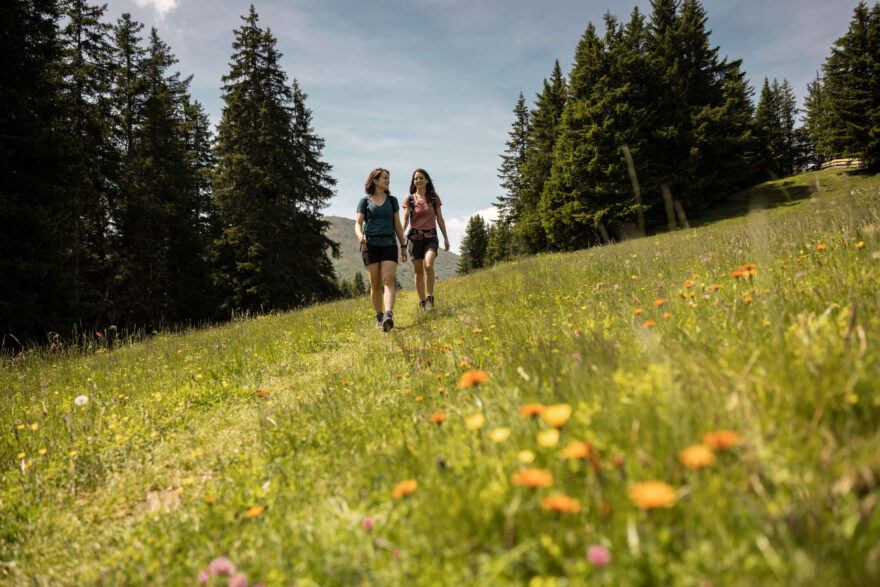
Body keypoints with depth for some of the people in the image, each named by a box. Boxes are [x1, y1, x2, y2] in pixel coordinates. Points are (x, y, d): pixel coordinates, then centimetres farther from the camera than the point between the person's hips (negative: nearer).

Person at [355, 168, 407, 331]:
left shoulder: (392, 200, 13)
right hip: (370, 245, -1)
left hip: (389, 244, 1)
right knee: (375, 284, 0)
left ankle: (389, 316, -30)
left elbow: (397, 225, 16)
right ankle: (379, 317, 13)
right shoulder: (365, 201, 6)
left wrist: (403, 246, 13)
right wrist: (359, 235, -23)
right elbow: (358, 223, 0)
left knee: (388, 280, -16)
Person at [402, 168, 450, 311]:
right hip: (415, 237, 1)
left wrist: (446, 238, 9)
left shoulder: (434, 197, 6)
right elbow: (405, 220, -4)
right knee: (418, 272, 4)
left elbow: (440, 219, 11)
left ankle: (430, 298, -13)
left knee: (429, 265, -25)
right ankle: (422, 301, 18)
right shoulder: (409, 199, 3)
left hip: (431, 237, -1)